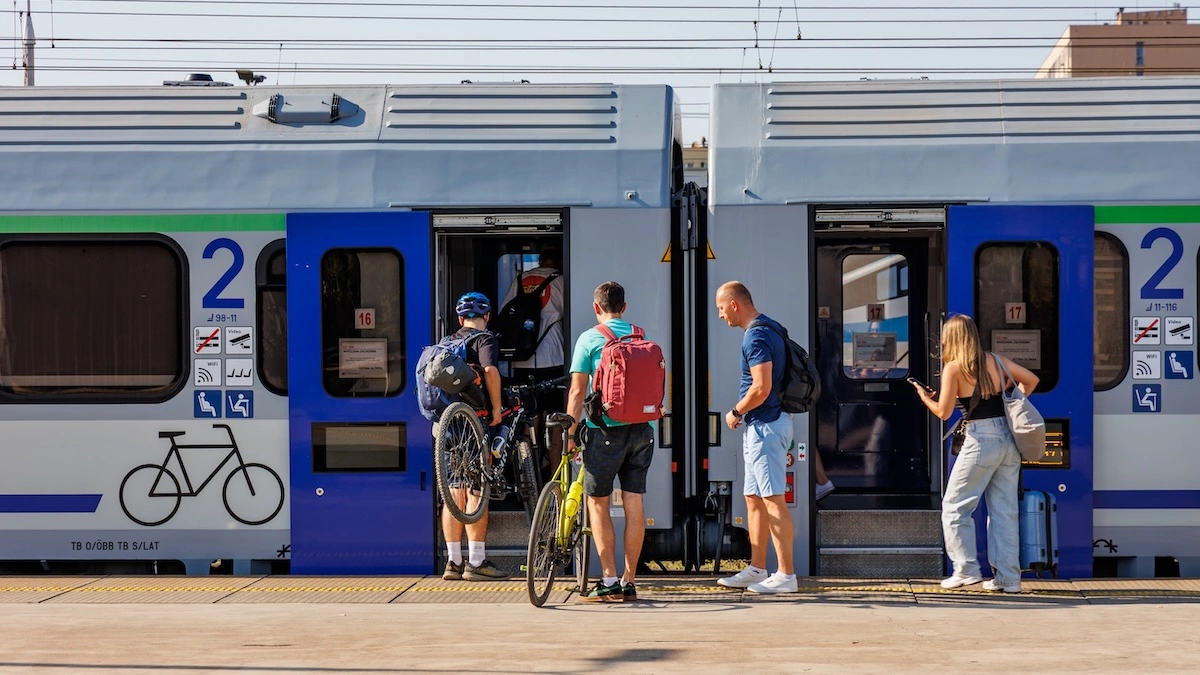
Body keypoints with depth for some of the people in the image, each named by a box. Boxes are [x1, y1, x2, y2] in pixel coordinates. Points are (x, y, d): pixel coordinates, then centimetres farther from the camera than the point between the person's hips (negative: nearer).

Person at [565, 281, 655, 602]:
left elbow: (577, 391, -6)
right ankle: (629, 582, 9)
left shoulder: (589, 339, -3)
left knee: (597, 503, 5)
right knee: (634, 503, 6)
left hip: (606, 429, -4)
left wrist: (570, 433, 0)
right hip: (642, 429, 4)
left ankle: (609, 580, -1)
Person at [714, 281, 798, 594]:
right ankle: (757, 570, 21)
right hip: (759, 427, 11)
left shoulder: (756, 337, -17)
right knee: (754, 499, 15)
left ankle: (786, 575, -7)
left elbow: (762, 387, -25)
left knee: (773, 500, -9)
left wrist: (735, 412, -10)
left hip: (765, 425, -11)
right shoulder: (768, 329, 15)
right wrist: (743, 414, 16)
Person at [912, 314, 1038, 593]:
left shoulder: (954, 368, -5)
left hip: (981, 440, -6)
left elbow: (943, 412, -5)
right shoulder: (995, 360, 9)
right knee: (1005, 510, 8)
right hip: (1008, 438, 6)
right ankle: (1008, 577, 7)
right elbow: (1031, 380, 13)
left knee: (955, 506, 7)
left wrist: (924, 397, 12)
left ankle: (966, 570, 3)